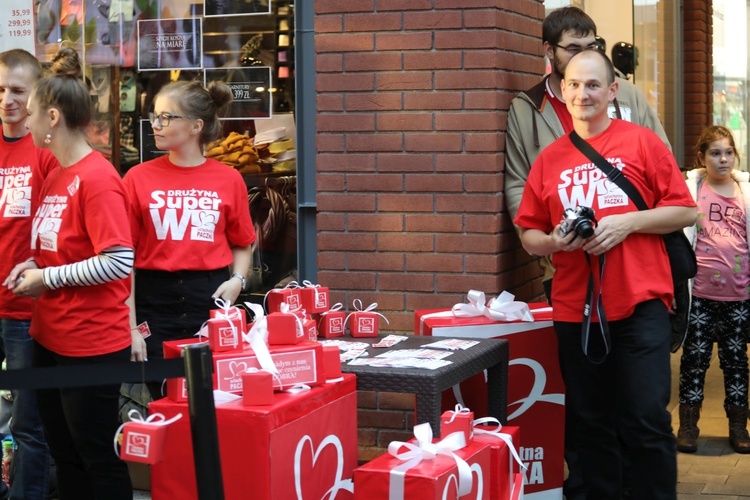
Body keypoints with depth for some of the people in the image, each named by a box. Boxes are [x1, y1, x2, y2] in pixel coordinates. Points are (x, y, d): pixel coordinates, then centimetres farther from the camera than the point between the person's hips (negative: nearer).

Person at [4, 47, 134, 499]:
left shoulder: (97, 178, -17)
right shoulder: (55, 176, 9)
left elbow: (118, 262, -24)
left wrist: (47, 279, -16)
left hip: (92, 343, -9)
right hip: (50, 338, 9)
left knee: (98, 458, 4)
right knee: (65, 455, 17)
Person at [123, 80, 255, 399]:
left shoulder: (229, 180, 3)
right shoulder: (139, 178, 1)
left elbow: (242, 245, 13)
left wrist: (237, 280, -8)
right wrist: (131, 327, -4)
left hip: (212, 300, 0)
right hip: (155, 302, 0)